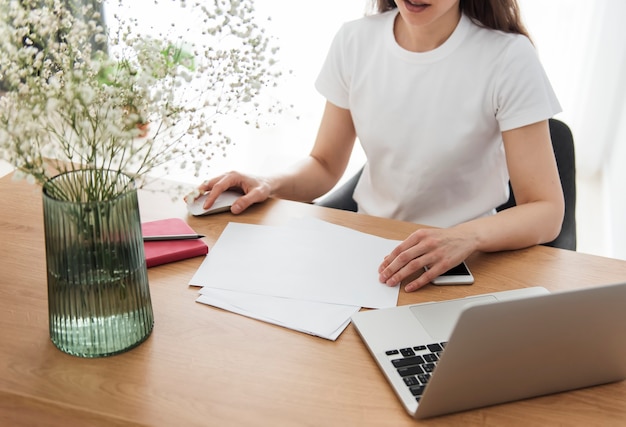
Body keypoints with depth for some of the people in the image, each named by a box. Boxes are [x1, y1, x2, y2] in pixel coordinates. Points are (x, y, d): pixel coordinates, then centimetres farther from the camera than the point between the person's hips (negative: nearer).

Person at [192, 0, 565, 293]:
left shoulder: (508, 59, -14)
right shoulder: (356, 41, -1)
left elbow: (547, 211, -15)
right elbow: (325, 166, 8)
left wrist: (467, 237, -35)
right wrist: (270, 185, -14)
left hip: (456, 269, -3)